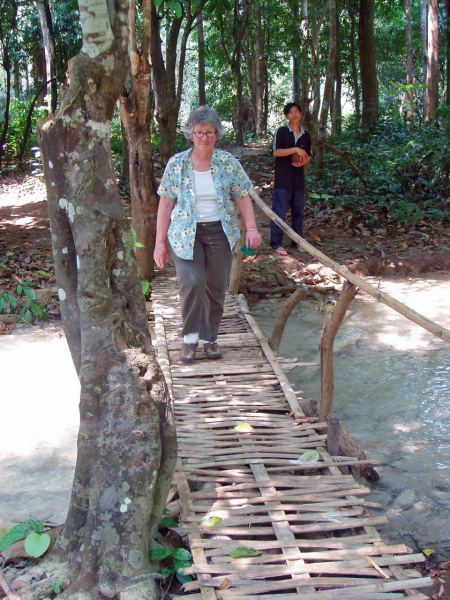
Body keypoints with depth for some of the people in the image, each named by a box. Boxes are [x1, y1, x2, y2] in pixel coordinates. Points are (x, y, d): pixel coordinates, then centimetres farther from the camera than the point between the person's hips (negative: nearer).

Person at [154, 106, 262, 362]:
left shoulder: (227, 162, 2)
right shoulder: (177, 164, -1)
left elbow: (243, 197, 5)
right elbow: (166, 203, 1)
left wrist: (251, 227, -10)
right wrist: (161, 242, -1)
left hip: (220, 233, 2)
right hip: (185, 234, -2)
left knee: (216, 287, 5)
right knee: (192, 283, -19)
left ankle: (210, 338, 24)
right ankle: (190, 338, 1)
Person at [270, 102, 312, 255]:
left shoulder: (305, 135, 12)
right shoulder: (281, 131, -3)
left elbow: (308, 156, 18)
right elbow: (276, 152, -12)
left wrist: (302, 162, -4)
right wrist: (296, 149, -18)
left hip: (298, 178, 5)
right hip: (283, 178, -5)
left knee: (298, 211, 10)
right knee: (279, 211, -4)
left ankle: (297, 241, 22)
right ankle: (276, 243, 4)